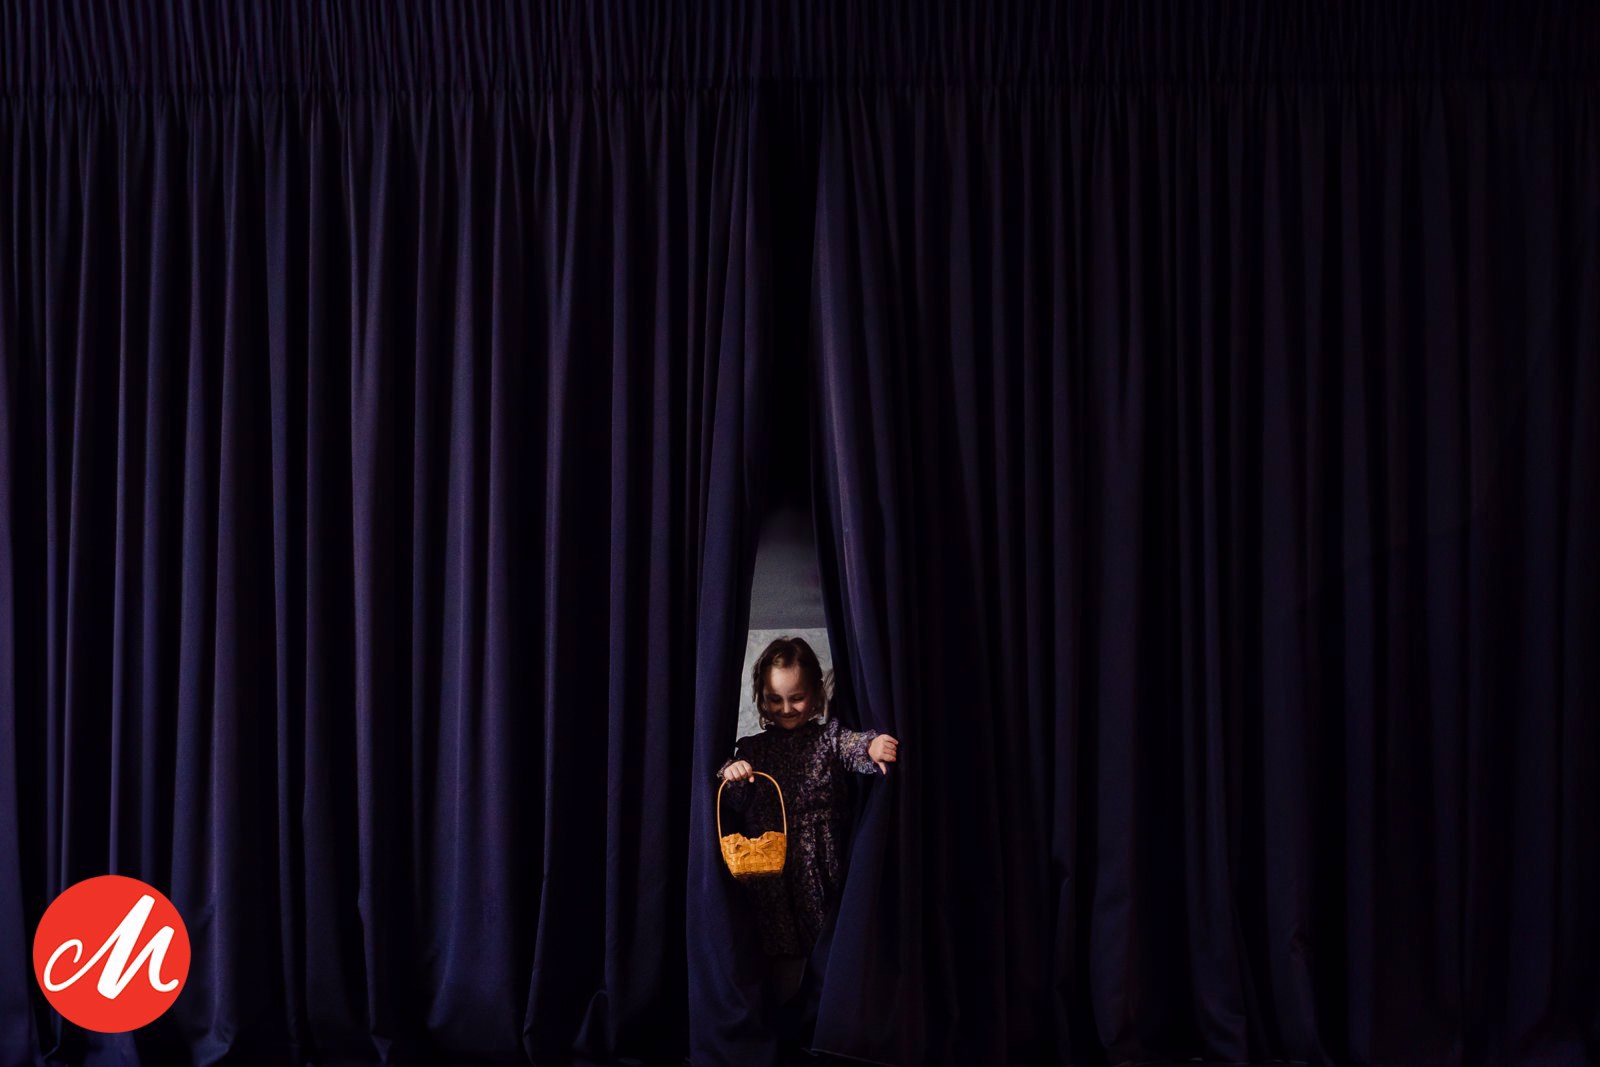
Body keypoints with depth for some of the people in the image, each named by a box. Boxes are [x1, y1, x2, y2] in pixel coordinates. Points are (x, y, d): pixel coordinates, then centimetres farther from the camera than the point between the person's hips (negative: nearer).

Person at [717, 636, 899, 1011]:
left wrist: (873, 747, -41)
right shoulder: (752, 748, 8)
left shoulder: (830, 736, 3)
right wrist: (730, 776, -19)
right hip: (773, 870, 1)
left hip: (823, 868, -1)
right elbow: (737, 806, 4)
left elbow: (853, 748, -18)